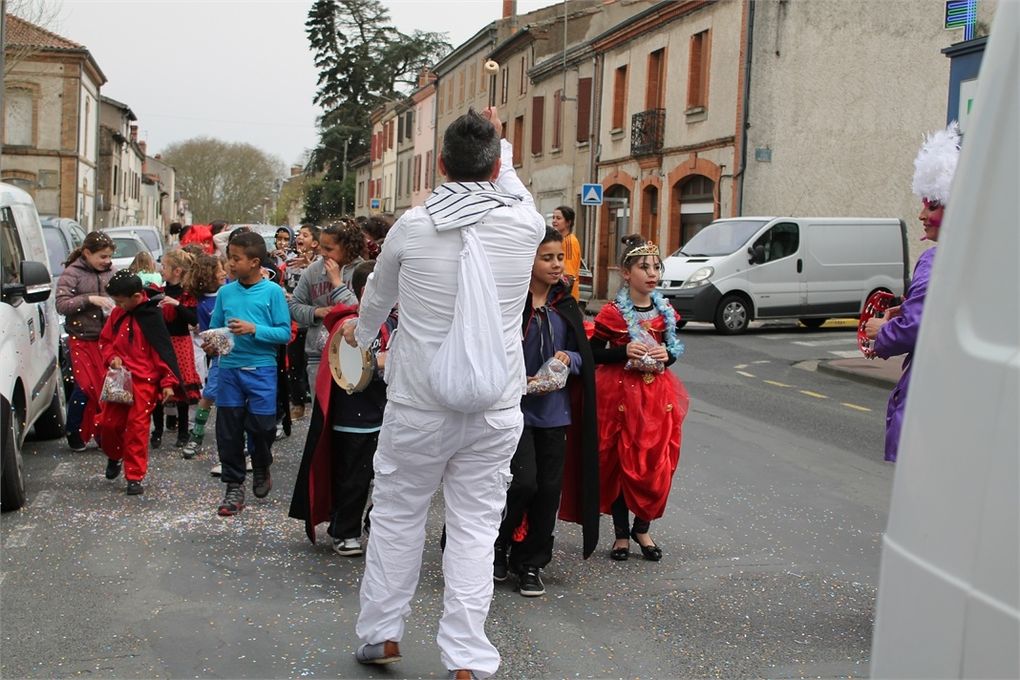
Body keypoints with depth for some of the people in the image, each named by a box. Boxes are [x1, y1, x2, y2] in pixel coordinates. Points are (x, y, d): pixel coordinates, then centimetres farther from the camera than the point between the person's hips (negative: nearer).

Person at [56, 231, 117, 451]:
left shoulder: (109, 271, 5)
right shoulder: (72, 273, -7)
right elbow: (61, 305, -13)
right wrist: (89, 299, -23)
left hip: (106, 339, 4)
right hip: (81, 340, -4)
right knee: (85, 386, -5)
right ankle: (73, 433, 12)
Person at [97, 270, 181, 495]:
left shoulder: (151, 316, -11)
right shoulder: (117, 314, 6)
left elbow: (163, 349, -10)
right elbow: (105, 340, 17)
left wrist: (168, 381, -12)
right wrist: (111, 357, -4)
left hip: (144, 380, -5)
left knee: (137, 426, -6)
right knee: (109, 422, 7)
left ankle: (135, 476, 2)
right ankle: (114, 457, 36)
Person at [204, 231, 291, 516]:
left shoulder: (272, 291, -4)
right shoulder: (225, 292, 7)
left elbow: (285, 332, -7)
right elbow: (214, 328, 13)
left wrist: (254, 329, -18)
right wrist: (211, 343, -8)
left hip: (261, 368, -3)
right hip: (229, 367, 3)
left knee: (261, 425, 0)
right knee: (228, 429, 5)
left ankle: (262, 469, 32)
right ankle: (234, 487, 18)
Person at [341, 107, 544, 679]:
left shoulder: (411, 228, -6)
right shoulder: (524, 224, -6)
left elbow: (379, 296, 14)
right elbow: (514, 189, 21)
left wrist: (361, 333, 35)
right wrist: (500, 143, 37)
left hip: (417, 407, 0)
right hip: (496, 411, 1)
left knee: (397, 515, 15)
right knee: (475, 527, 7)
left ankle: (381, 633, 27)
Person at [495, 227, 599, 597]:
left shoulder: (566, 306, 8)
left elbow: (584, 356, 13)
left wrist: (568, 358, -9)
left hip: (554, 411, 5)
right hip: (515, 408, -5)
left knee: (548, 489, 6)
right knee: (523, 482, -12)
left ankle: (530, 564, 22)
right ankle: (498, 549, 15)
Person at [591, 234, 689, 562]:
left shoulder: (665, 311, 6)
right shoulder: (612, 313, -8)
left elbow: (675, 349, 16)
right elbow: (595, 353, -5)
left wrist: (666, 356, -6)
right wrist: (625, 352, -20)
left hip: (658, 395, 4)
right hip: (621, 395, -4)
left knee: (657, 466, 4)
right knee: (620, 464, 3)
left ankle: (642, 528, 24)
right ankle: (621, 533, 17)